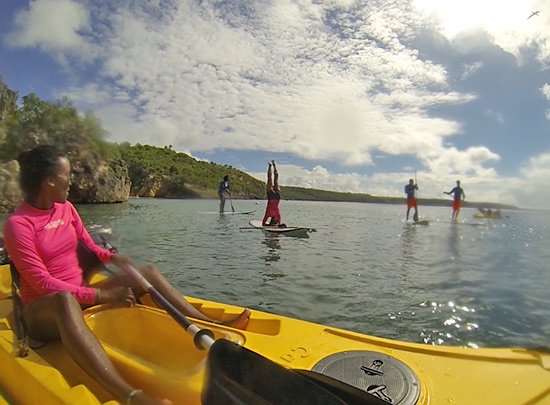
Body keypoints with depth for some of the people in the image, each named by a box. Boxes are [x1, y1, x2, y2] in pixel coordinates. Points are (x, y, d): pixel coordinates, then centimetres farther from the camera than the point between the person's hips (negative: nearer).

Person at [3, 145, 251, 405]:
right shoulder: (18, 223, -14)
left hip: (81, 294, 7)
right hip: (43, 310, -7)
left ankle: (211, 326, -14)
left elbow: (89, 247, 12)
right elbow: (42, 283, -20)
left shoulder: (66, 209, 6)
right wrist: (101, 295, -25)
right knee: (65, 298, -42)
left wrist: (110, 258, -10)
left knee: (148, 272, -7)